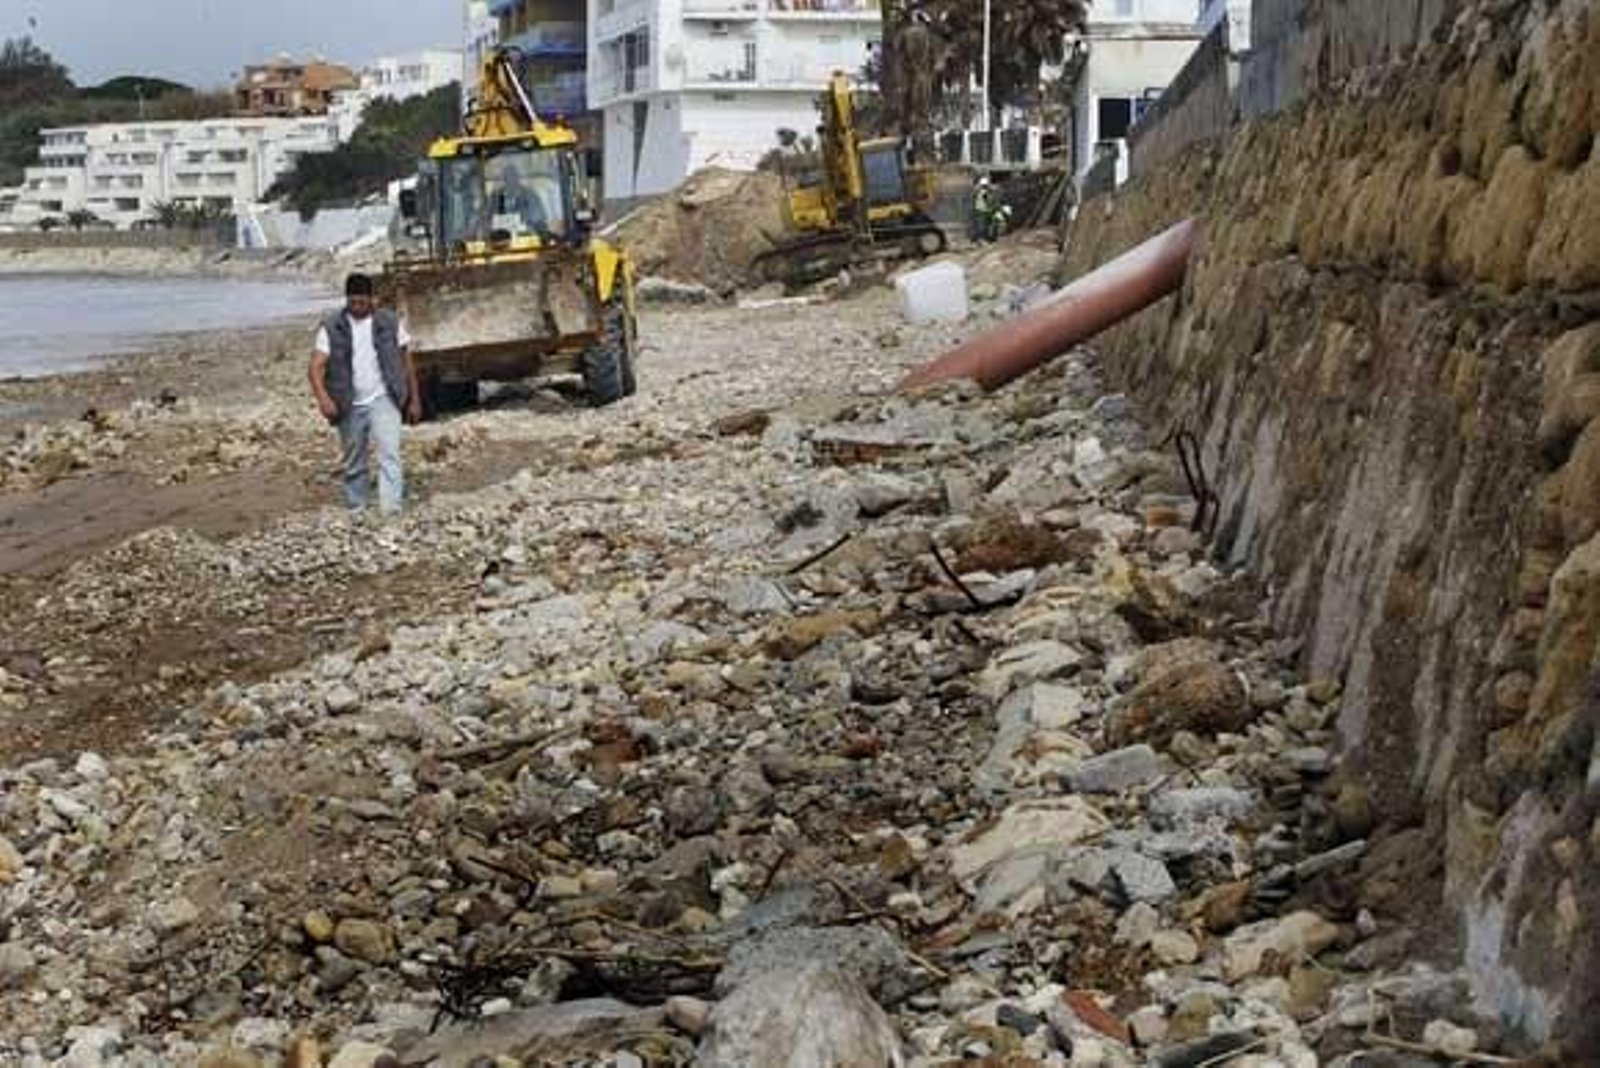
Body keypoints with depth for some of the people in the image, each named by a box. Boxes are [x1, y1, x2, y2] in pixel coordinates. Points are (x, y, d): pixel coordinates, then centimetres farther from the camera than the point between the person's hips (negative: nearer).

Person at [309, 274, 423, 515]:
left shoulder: (390, 322, 0)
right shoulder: (331, 326, -4)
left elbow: (406, 362, 8)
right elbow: (317, 365, -12)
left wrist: (414, 400, 9)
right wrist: (322, 396, -30)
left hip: (383, 400, -1)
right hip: (350, 406, 1)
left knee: (389, 453, -19)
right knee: (353, 463, 12)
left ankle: (391, 508, -28)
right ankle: (356, 511, 26)